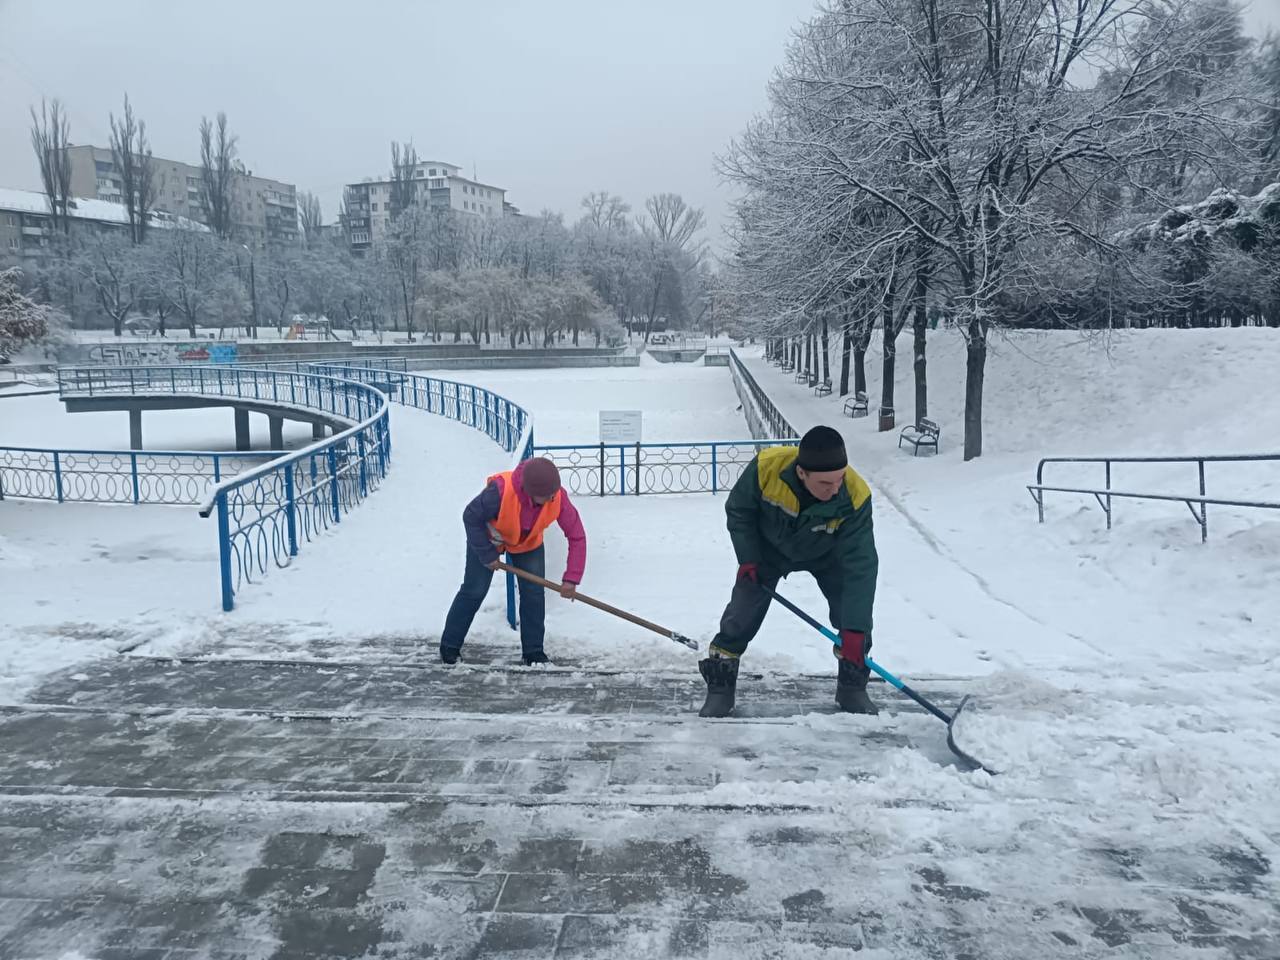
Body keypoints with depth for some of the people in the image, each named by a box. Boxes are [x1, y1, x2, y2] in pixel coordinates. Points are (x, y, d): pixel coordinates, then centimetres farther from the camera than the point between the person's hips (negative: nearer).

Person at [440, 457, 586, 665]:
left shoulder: (558, 497, -33)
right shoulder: (501, 490, -43)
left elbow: (577, 536, -24)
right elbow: (471, 517, -27)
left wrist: (571, 579, -27)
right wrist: (487, 554, -21)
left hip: (528, 543, 3)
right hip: (488, 538, -3)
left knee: (533, 593, -4)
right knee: (474, 591, 2)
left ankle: (533, 651, 9)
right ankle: (449, 646, 17)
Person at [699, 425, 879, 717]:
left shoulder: (855, 496, -38)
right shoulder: (766, 468, -38)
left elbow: (861, 564, -36)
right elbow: (738, 510, -16)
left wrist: (854, 630, -39)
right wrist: (748, 559, -18)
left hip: (827, 554, 0)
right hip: (768, 550, 0)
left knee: (856, 611, -9)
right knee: (741, 616, -5)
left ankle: (852, 687, 13)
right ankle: (720, 688, 13)